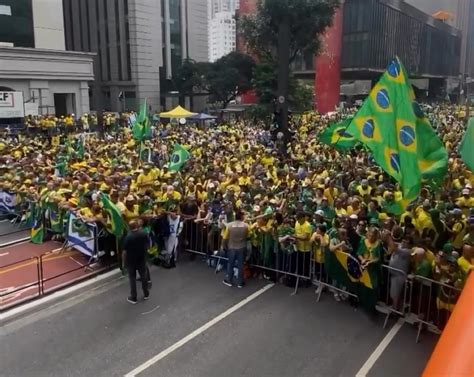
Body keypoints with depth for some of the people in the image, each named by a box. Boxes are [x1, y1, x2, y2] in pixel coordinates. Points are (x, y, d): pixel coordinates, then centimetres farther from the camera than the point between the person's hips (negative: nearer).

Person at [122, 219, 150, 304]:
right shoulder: (144, 234, -10)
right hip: (142, 259, 3)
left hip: (131, 261, -3)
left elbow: (125, 252, -16)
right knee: (144, 276, 17)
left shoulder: (127, 237, -20)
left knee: (132, 278, 8)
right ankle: (146, 294, 29)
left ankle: (133, 297, 16)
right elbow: (148, 245, 2)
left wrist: (123, 262, -3)